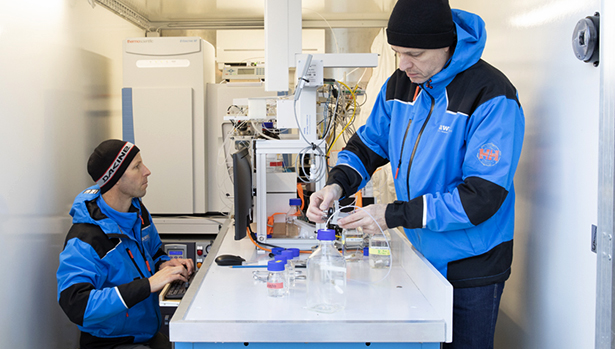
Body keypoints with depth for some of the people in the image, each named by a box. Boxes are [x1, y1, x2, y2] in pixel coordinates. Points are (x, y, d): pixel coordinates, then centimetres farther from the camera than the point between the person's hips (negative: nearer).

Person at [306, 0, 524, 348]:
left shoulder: (492, 97, -22)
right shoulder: (400, 84, 0)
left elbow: (482, 197, -26)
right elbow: (369, 142, 11)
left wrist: (394, 215, -28)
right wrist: (338, 183, -11)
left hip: (471, 265, -6)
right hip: (419, 254, 6)